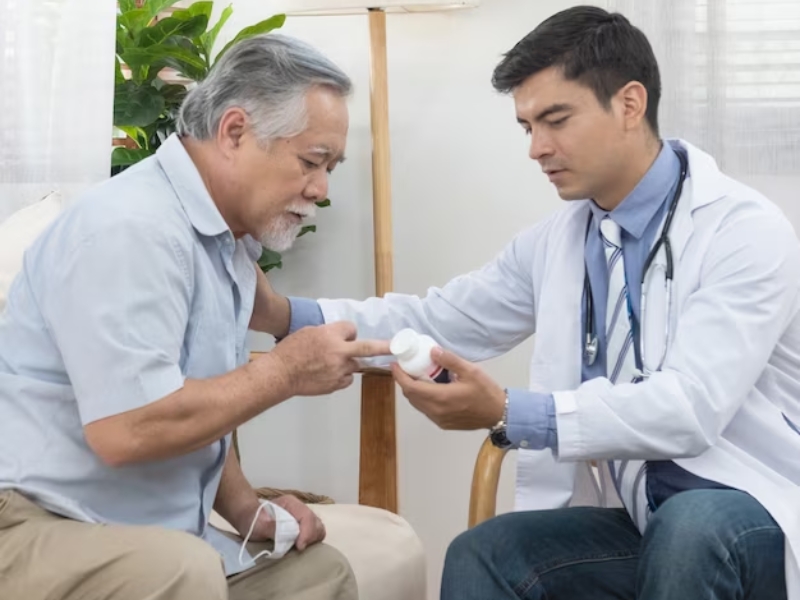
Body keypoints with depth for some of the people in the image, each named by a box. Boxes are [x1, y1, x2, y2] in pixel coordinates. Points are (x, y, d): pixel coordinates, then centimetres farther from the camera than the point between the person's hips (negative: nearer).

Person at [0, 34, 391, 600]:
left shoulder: (229, 238, 10)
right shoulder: (133, 226, -20)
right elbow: (128, 428, -29)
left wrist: (245, 509, 7)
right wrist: (287, 371, -18)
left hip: (154, 534, 10)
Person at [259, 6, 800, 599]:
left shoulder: (746, 230, -16)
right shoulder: (554, 242, 5)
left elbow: (689, 408, -27)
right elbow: (435, 321, 11)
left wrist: (508, 413, -35)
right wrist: (289, 314, -4)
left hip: (751, 516, -4)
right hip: (639, 518, 5)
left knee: (689, 528, -35)